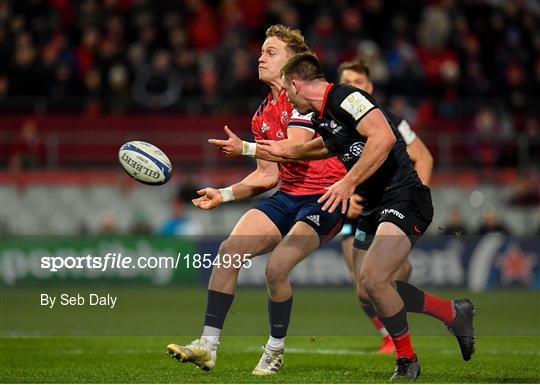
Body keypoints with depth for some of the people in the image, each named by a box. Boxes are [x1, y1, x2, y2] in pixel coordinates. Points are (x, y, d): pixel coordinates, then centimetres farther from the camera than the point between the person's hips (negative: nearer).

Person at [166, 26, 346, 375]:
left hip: (324, 200, -8)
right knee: (229, 250, -12)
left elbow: (296, 147, -22)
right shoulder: (263, 114, 16)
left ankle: (275, 350, 0)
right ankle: (208, 346, -11)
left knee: (276, 267, -24)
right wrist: (224, 194, 7)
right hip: (287, 196, 8)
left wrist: (246, 148, -26)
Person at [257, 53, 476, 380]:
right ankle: (455, 313, 22)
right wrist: (285, 152, 44)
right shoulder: (322, 118, 14)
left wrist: (349, 182, -28)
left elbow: (384, 136, -29)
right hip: (376, 204, 10)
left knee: (373, 277, -23)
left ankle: (407, 361, -4)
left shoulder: (344, 97, -15)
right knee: (371, 287, 9)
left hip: (404, 197, -10)